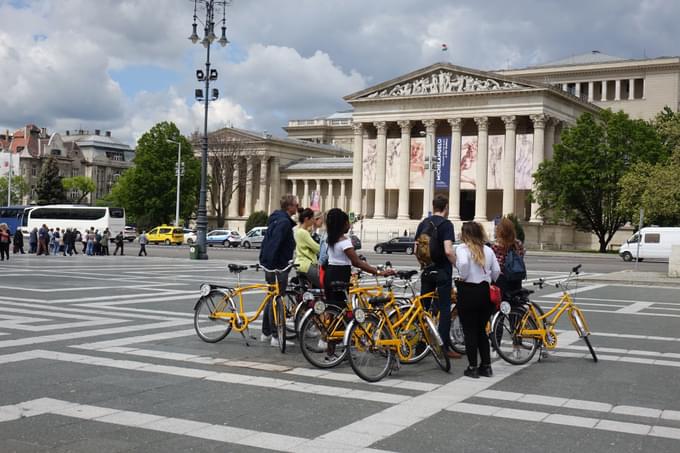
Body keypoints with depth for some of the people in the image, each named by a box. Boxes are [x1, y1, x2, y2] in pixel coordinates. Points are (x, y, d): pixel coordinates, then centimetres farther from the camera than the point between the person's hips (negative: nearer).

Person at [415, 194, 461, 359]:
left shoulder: (423, 224, 7)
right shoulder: (446, 224, -11)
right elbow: (448, 251, -22)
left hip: (426, 271, 6)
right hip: (442, 271, -6)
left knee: (423, 307, 13)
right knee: (445, 309, -1)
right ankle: (445, 347, 0)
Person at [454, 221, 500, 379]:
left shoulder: (462, 248, -8)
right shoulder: (488, 250, 7)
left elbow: (463, 263, -28)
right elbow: (497, 271, 5)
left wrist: (462, 277, -12)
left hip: (468, 291, -5)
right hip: (485, 292, 5)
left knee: (470, 331, 3)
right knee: (481, 330, 16)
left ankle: (472, 367, 6)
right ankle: (486, 366, 17)